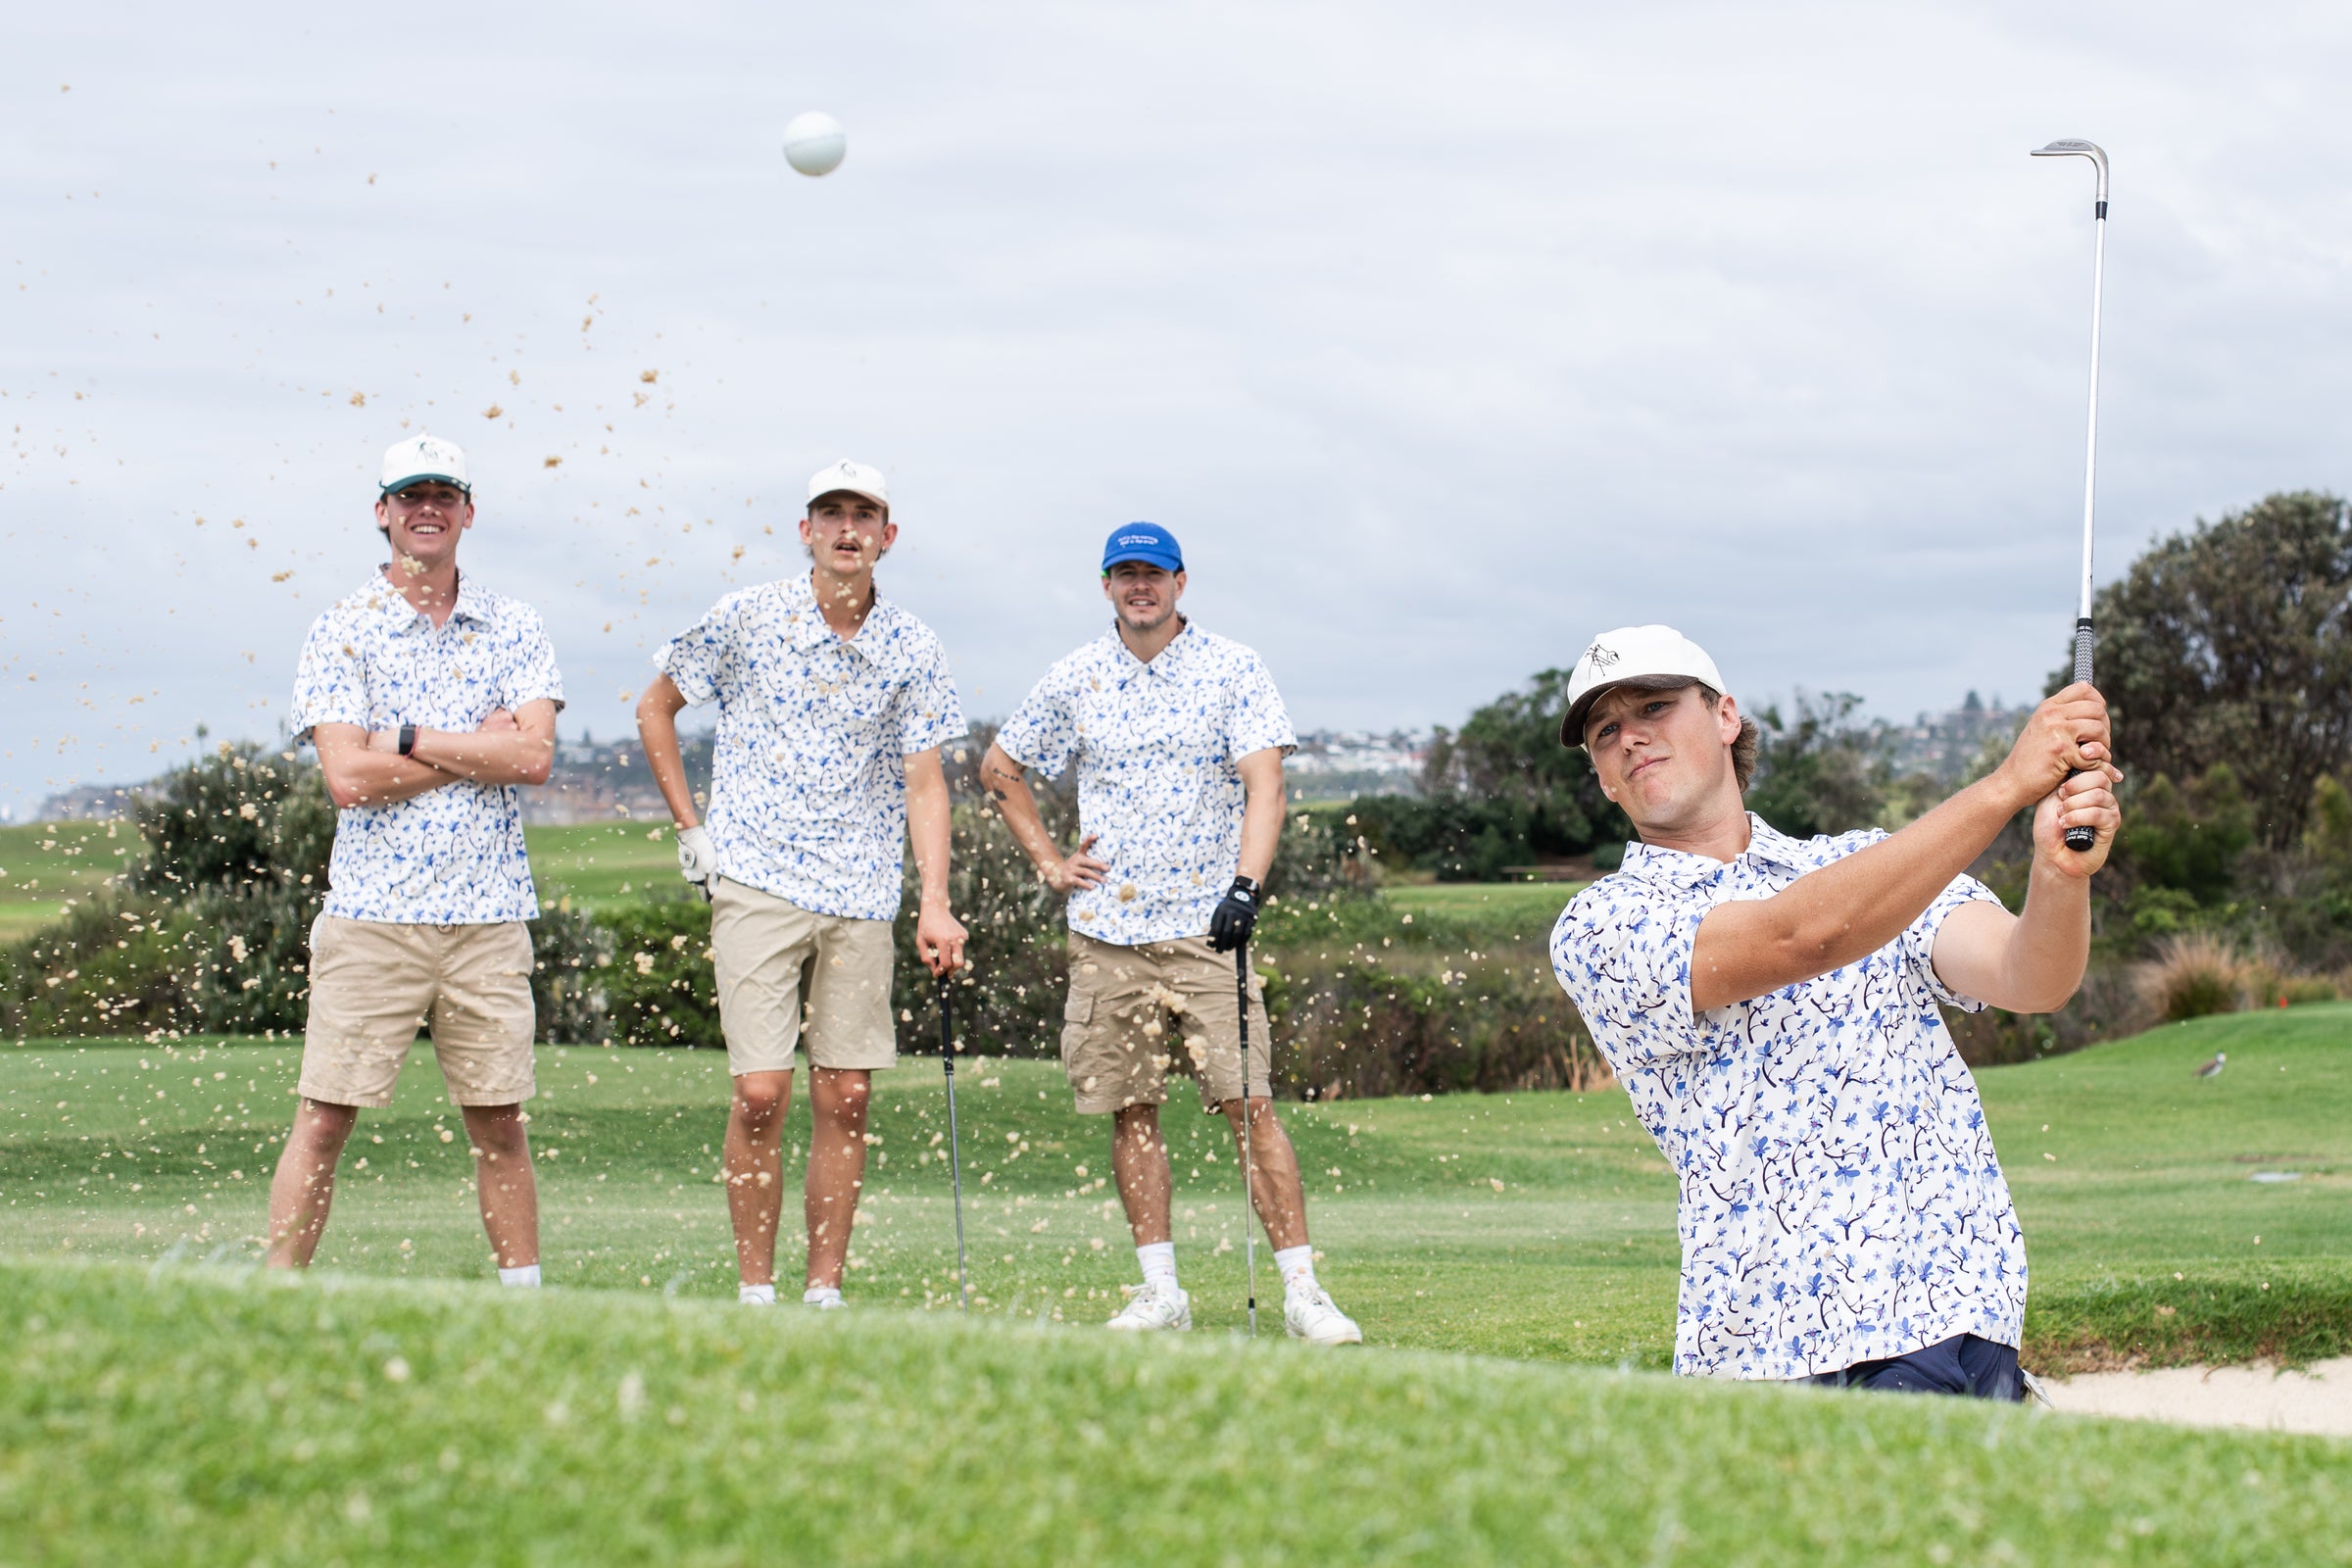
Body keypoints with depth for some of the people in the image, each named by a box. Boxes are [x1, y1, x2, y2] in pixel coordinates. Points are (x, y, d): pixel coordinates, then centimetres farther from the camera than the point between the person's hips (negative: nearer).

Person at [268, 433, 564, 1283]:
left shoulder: (513, 628, 9)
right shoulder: (340, 632, 1)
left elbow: (535, 755, -5)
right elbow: (347, 776, -10)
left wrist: (410, 741, -8)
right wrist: (480, 747, -6)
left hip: (489, 916, 2)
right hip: (372, 914, -2)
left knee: (500, 1119, 7)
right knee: (326, 1116, -4)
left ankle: (525, 1295, 13)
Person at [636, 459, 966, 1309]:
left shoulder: (913, 651, 4)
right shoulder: (744, 619, -1)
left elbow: (923, 784, 3)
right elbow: (655, 706, 12)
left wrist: (934, 906, -9)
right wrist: (690, 828, 6)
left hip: (862, 897, 2)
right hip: (756, 884, -2)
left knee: (845, 1098, 2)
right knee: (761, 1093, -9)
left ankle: (826, 1289, 10)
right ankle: (754, 1289, 0)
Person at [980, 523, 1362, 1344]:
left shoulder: (1233, 670, 0)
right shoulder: (1075, 679, 8)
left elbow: (1263, 785, -8)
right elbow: (998, 766, 22)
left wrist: (1244, 886, -23)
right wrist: (1049, 860, 12)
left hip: (1207, 927, -3)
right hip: (1106, 928, 3)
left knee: (1249, 1104, -10)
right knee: (1132, 1110, 3)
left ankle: (1301, 1290, -8)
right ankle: (1160, 1291, 10)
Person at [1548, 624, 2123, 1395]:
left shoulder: (1874, 863, 18)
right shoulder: (1600, 929, 3)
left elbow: (2027, 978, 0)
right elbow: (1803, 937, -14)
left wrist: (2061, 874, -24)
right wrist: (2006, 786, -21)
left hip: (1953, 1324, 2)